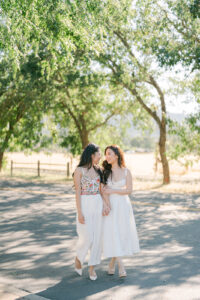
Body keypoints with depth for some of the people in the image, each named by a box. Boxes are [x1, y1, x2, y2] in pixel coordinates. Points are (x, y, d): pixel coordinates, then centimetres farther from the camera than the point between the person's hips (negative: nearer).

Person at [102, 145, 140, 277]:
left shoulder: (126, 171, -2)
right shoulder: (105, 171, -1)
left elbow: (129, 190, -5)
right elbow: (104, 191, -6)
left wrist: (113, 191, -13)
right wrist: (108, 206, -17)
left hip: (123, 205, 1)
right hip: (110, 205, -1)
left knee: (122, 234, 4)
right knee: (112, 234, -7)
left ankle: (112, 262, 21)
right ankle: (121, 266, -4)